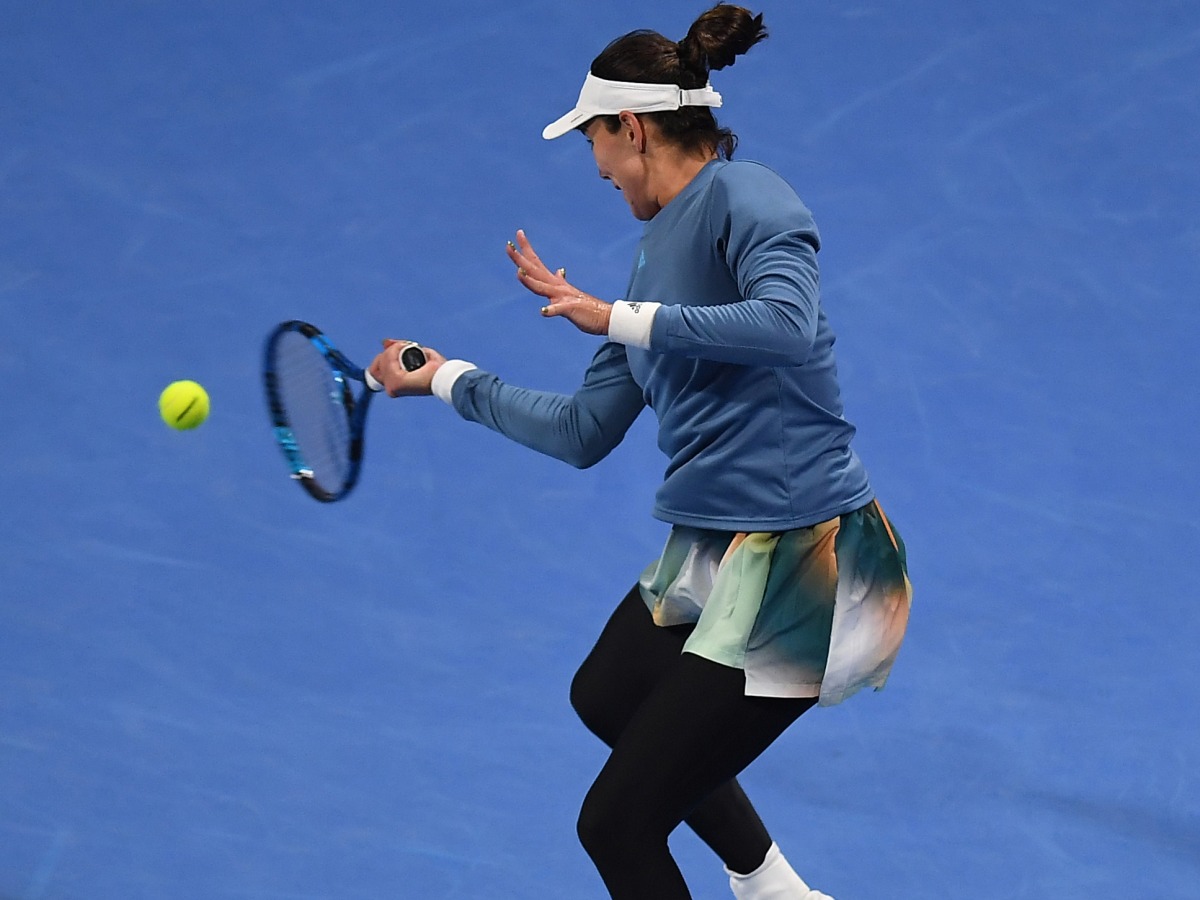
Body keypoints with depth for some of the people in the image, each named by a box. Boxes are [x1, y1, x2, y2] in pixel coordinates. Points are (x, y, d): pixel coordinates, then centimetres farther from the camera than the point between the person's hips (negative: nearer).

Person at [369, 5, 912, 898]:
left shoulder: (745, 197, -14)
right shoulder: (659, 248, 13)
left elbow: (787, 323, -34)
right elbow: (584, 431, 17)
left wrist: (623, 318, -26)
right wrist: (444, 379, 27)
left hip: (797, 563, -11)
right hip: (712, 552, 11)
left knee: (615, 824, -7)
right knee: (604, 697, 37)